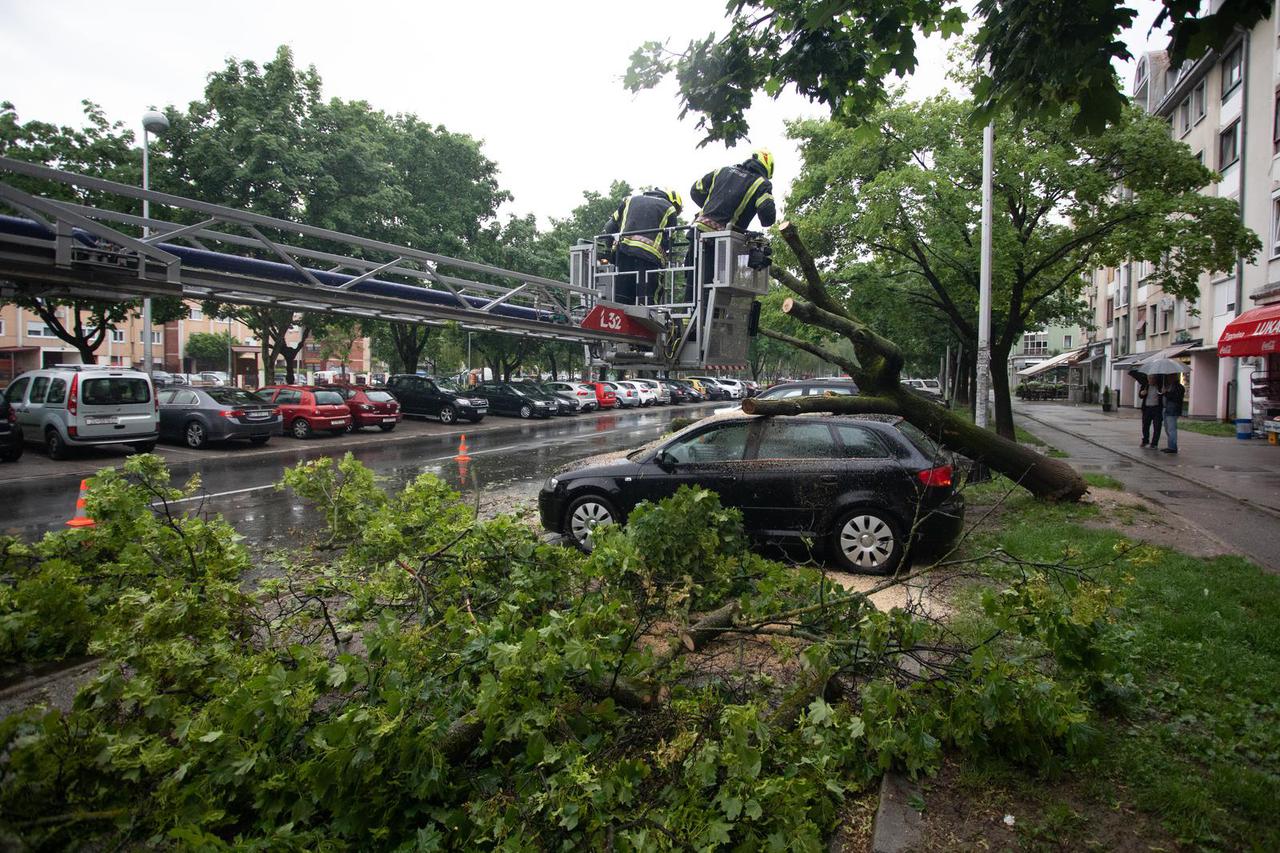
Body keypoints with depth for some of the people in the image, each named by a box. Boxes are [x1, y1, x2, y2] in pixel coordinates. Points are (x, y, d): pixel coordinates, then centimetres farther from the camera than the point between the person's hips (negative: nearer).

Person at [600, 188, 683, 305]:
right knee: (645, 300, -6)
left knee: (621, 299, 5)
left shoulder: (631, 200, 27)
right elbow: (669, 241, 10)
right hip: (648, 255, -4)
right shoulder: (669, 208, 15)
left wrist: (608, 250, 30)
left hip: (623, 252, 4)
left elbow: (610, 226, 23)